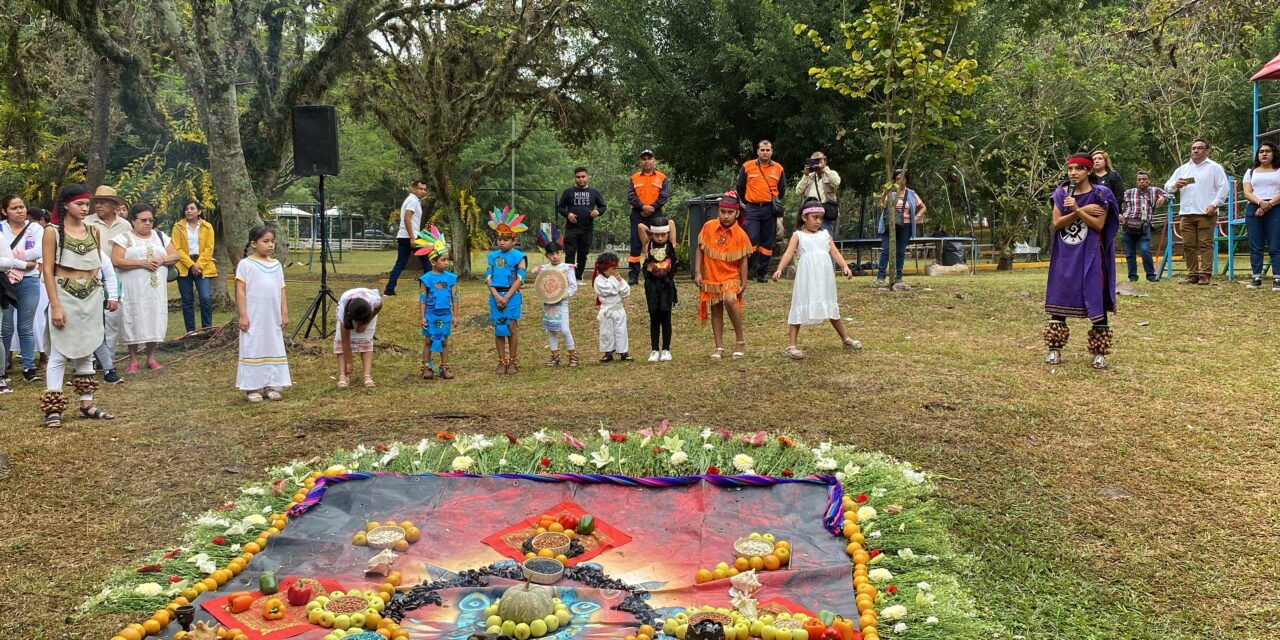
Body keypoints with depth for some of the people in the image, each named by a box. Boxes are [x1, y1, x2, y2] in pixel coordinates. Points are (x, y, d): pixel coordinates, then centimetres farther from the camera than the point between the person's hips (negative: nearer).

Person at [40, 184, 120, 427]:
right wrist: (56, 306, -15)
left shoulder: (93, 231, 8)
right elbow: (48, 270, -9)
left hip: (92, 297, 5)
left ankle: (86, 404, 20)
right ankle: (53, 409, 0)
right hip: (65, 296, -5)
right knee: (60, 354, -4)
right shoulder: (52, 232, -6)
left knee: (86, 352, 12)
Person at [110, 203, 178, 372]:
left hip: (156, 290, 3)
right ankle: (133, 360, 7)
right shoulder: (124, 238, 1)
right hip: (133, 290, -3)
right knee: (133, 321, -3)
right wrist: (142, 263, -16)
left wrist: (161, 260, -10)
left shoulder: (160, 236, 15)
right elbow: (116, 261, -10)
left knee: (154, 320, 2)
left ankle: (151, 358, 14)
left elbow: (175, 256, 11)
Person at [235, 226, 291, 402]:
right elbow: (240, 291, -7)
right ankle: (251, 388, 6)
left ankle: (271, 386, 16)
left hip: (273, 318, 5)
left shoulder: (277, 265, 10)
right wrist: (243, 315, -12)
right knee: (253, 349, 0)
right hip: (254, 318, -5)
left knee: (274, 349, 8)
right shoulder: (246, 264, -5)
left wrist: (284, 313, 8)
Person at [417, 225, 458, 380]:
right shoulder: (426, 278, -6)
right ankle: (426, 368, 13)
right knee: (428, 341, 6)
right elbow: (422, 299, -3)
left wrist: (455, 315, 3)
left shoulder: (451, 278, 0)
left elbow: (454, 298, 5)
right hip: (431, 315, -2)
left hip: (445, 315, 2)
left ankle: (444, 368, 15)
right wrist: (422, 317, -6)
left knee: (444, 341, 8)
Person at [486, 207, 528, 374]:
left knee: (512, 327, -2)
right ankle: (502, 362, 14)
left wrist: (507, 297, -13)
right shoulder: (493, 256, 8)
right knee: (498, 329, 6)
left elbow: (520, 279, -9)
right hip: (496, 296, 3)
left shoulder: (518, 256, -2)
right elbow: (488, 278, 3)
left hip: (512, 296, -3)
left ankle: (513, 362, 9)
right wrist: (496, 296, -10)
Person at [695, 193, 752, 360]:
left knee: (730, 301, -27)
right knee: (716, 310, 9)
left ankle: (741, 340, -11)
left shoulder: (740, 235, -9)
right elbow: (699, 249, 3)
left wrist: (743, 284, -8)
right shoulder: (708, 227, -4)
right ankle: (719, 348, 19)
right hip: (710, 277, 3)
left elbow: (744, 260, -6)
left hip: (731, 277, -3)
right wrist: (697, 272, -3)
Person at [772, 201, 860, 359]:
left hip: (824, 278, 4)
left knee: (831, 307, 16)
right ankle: (792, 345, 1)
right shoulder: (798, 235, 3)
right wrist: (779, 269, -25)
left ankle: (845, 339, 29)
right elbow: (788, 253, -9)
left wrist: (845, 266, -13)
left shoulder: (825, 234, 13)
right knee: (800, 308, -2)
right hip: (806, 278, -4)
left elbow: (835, 252, 5)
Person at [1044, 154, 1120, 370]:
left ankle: (1099, 352, 1)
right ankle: (1055, 349, 10)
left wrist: (1077, 210, -22)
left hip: (1090, 255, -3)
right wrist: (1083, 211, -15)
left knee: (1096, 301, -4)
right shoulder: (1061, 194, 5)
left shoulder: (1099, 194, -4)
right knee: (1059, 298, 3)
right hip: (1065, 255, 3)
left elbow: (1099, 225, -12)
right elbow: (1056, 223, -5)